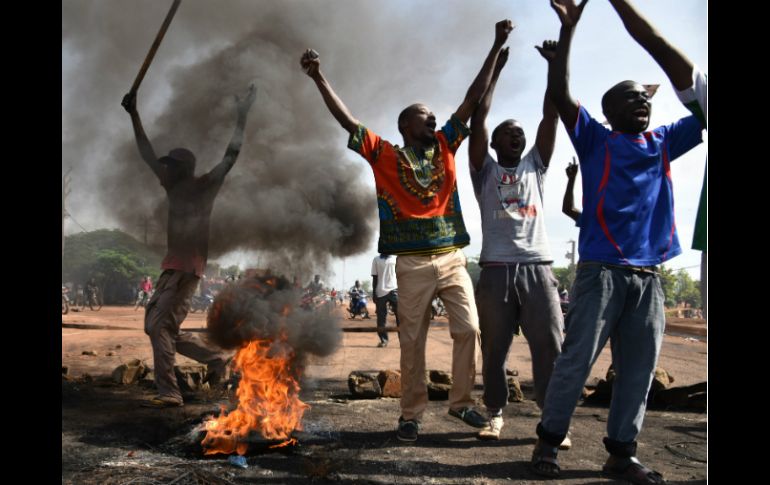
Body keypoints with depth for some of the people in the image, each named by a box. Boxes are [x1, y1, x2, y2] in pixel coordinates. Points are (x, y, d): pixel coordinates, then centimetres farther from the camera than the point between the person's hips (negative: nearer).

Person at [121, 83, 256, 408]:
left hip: (189, 267, -8)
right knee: (156, 326, 11)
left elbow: (231, 155, -9)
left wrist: (242, 115, -10)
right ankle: (217, 356, 19)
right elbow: (147, 154, 18)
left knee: (159, 325, -14)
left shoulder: (205, 186, -2)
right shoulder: (172, 187, 16)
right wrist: (134, 115, 15)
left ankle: (169, 392, -9)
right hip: (171, 265, 8)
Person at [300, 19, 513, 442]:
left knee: (468, 329, 3)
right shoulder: (386, 155, 3)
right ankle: (411, 413, 14)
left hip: (453, 258, 3)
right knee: (412, 341, 4)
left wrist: (497, 47, 9)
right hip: (413, 264, -3)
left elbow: (473, 99, 10)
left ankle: (461, 402, 19)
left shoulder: (445, 147, 12)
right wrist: (319, 78, -9)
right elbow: (346, 120, -1)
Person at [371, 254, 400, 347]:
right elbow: (375, 277, 6)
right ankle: (383, 340, 14)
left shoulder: (395, 258, 8)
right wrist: (374, 293, 0)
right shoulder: (376, 259, 6)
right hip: (380, 291, 0)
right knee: (381, 318, 3)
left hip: (394, 290, 0)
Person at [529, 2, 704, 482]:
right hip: (602, 271, -5)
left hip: (649, 275, 5)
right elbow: (560, 94, -7)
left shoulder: (663, 143, 17)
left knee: (639, 369, 7)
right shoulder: (595, 140, 4)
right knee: (577, 360, -3)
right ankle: (549, 441, 9)